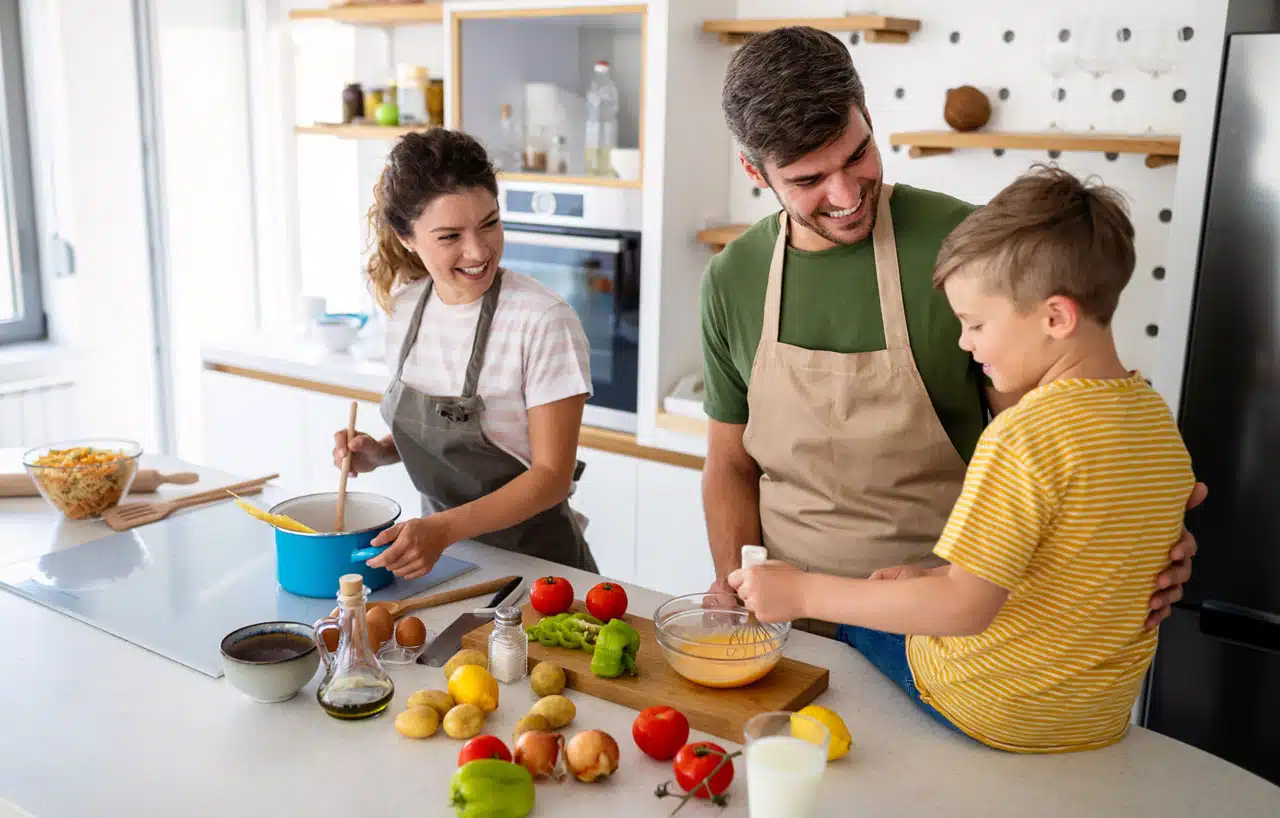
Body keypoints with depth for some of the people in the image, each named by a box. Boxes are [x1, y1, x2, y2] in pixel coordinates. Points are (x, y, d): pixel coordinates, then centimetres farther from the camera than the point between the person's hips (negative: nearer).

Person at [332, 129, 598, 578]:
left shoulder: (543, 321, -18)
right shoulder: (404, 304, 0)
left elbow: (552, 475, -14)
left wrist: (444, 529, -24)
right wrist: (381, 452, -3)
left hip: (532, 558, -4)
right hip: (440, 552, 4)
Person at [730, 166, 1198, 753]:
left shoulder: (1025, 434, -27)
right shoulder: (1158, 419, -1)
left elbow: (965, 607, -29)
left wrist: (802, 593, -23)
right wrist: (934, 576, 7)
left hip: (992, 717, -7)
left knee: (846, 624, 13)